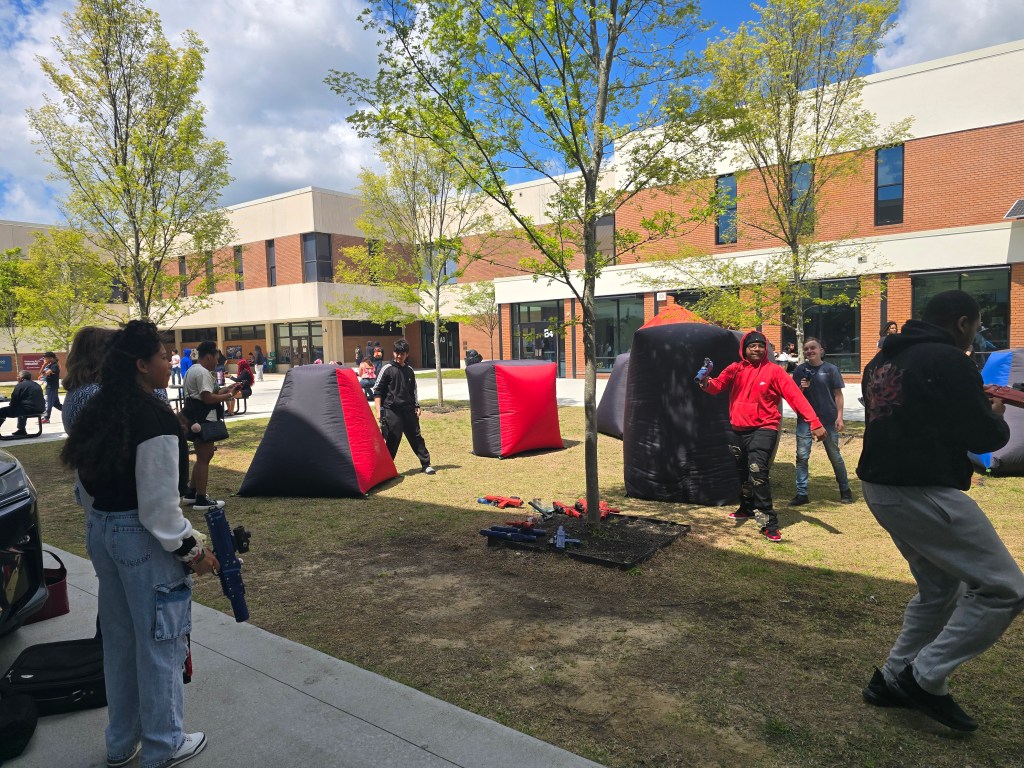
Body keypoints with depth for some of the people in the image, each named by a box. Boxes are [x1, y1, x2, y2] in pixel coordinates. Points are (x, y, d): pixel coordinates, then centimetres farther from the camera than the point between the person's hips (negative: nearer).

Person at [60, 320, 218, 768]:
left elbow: (88, 481, 12)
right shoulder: (155, 417, -22)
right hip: (142, 538, -9)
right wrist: (191, 550, -11)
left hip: (99, 530, 9)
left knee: (118, 637, 21)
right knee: (158, 642, 8)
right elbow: (159, 503, -21)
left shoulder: (98, 412, 5)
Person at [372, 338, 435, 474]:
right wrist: (379, 411, -10)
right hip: (391, 411, -5)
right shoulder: (387, 369, -3)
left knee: (416, 437, 8)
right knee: (392, 440, -4)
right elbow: (377, 391, -4)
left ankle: (426, 464, 16)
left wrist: (417, 407, 11)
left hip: (408, 410, 5)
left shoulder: (409, 371, 12)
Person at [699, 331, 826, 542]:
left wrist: (814, 422, -23)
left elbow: (795, 396, -13)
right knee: (743, 473, 21)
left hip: (763, 428, -4)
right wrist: (707, 383, -37)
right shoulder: (735, 369, 3)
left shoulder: (774, 371, -6)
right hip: (738, 429, 4)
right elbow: (718, 385, -12)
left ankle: (768, 523, -11)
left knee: (758, 473, -19)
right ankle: (747, 508, 44)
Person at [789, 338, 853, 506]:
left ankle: (845, 490, 26)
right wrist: (801, 388, -14)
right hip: (805, 418, 2)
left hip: (828, 418, -2)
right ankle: (802, 494, 4)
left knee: (835, 456, 9)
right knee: (802, 456, -2)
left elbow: (838, 395, -1)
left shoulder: (831, 369, -3)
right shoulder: (800, 370, 3)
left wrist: (839, 417, -8)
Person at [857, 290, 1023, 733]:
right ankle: (926, 678, 4)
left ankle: (893, 679, 26)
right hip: (924, 493, -9)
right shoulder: (947, 360, -13)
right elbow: (983, 437, -12)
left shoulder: (882, 361, 13)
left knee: (939, 589, 22)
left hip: (880, 487, 9)